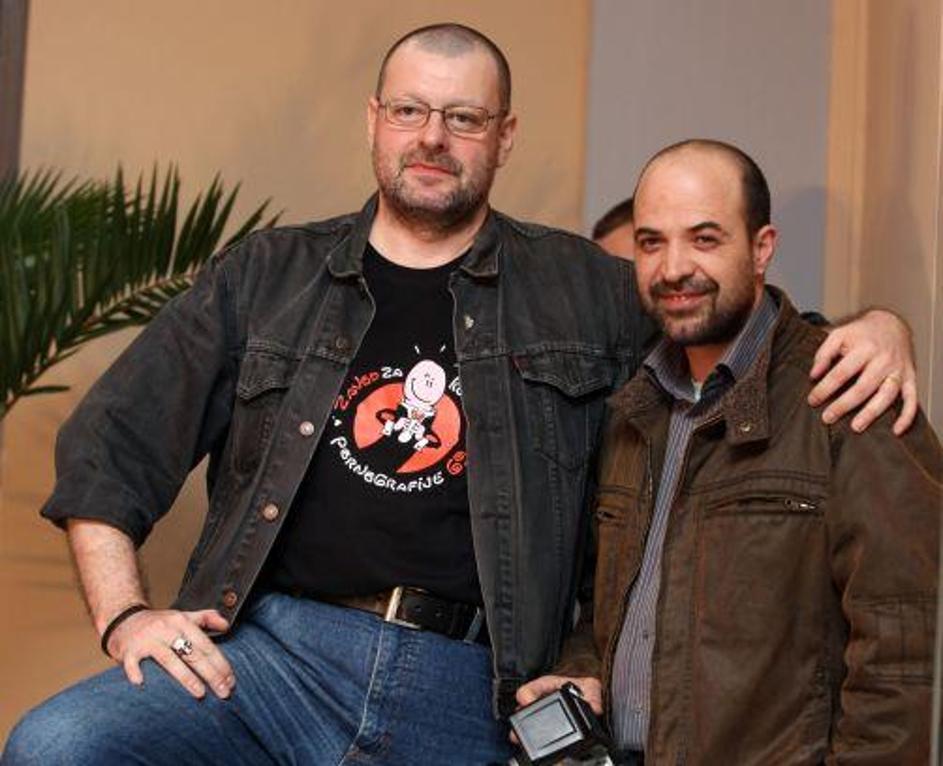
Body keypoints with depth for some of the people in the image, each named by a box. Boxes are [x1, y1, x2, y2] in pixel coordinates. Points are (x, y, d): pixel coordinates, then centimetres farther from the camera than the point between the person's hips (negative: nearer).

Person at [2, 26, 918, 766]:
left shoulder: (579, 290, 14)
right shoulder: (266, 277, 14)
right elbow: (108, 445, 14)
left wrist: (871, 325, 3)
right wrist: (125, 615, 1)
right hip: (271, 650, 0)